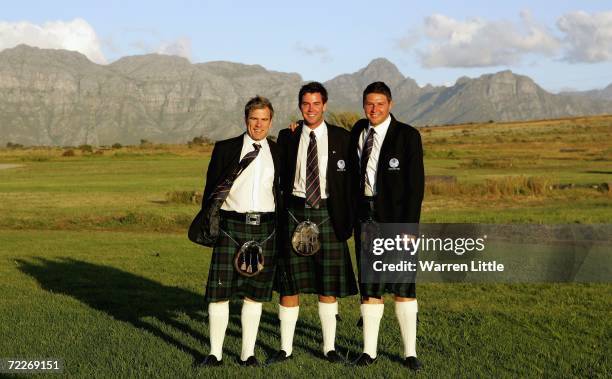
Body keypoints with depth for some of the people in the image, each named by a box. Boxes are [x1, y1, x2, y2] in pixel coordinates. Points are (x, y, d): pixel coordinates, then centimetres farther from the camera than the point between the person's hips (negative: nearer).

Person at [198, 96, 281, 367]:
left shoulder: (279, 152, 10)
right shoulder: (225, 149, 5)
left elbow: (285, 191, 12)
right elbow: (211, 189, 5)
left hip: (265, 229, 1)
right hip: (231, 226, -1)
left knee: (255, 293, 6)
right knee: (219, 291, -2)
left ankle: (248, 353, 15)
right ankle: (215, 353, 9)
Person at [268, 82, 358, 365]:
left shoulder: (341, 138, 4)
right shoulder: (287, 137, 6)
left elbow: (349, 182, 5)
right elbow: (280, 179, 7)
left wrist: (348, 221, -1)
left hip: (327, 213, 0)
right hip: (295, 211, 1)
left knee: (329, 285, 6)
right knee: (289, 283, 3)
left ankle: (330, 347, 17)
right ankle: (286, 348, 13)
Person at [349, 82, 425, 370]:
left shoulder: (407, 136, -6)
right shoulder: (358, 132, 9)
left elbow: (415, 183, -9)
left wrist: (410, 226, -14)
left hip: (396, 218, -4)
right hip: (365, 216, 4)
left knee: (403, 286, 0)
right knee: (369, 284, 8)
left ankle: (410, 352, 8)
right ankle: (369, 350, 15)